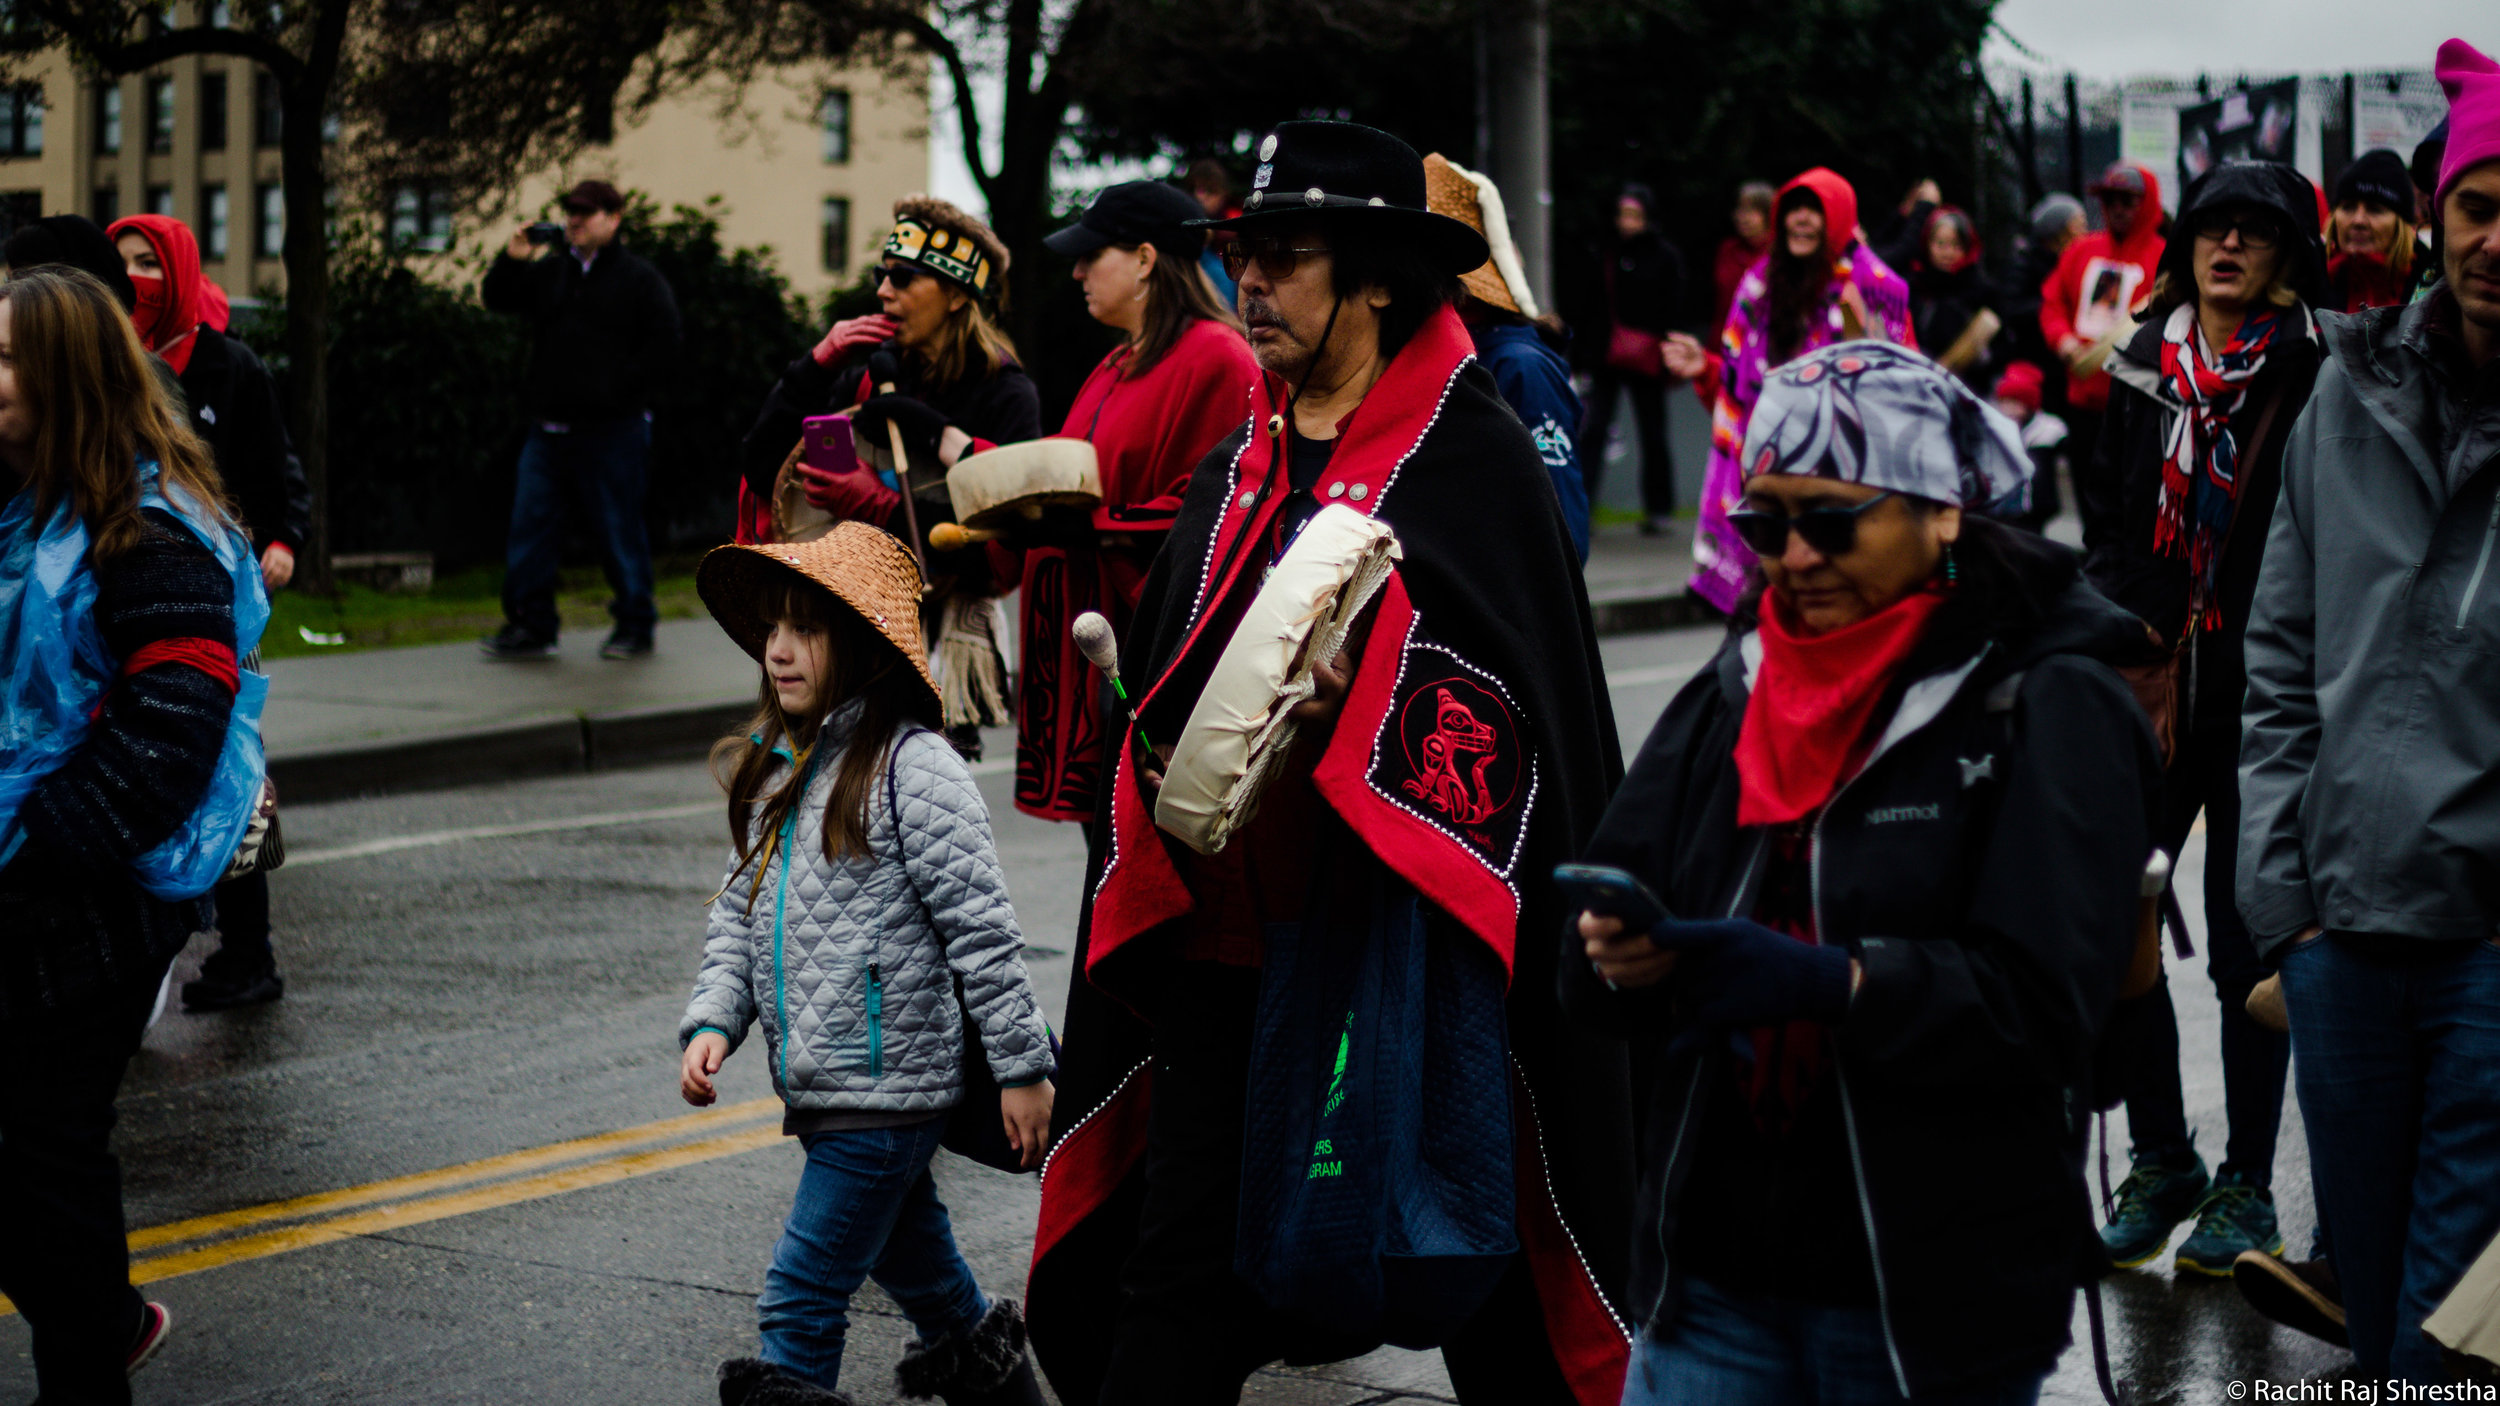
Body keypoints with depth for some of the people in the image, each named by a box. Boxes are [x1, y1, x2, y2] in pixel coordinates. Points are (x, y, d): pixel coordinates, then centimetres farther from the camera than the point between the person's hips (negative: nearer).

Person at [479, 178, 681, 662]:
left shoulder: (640, 278, -1)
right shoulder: (548, 272, 14)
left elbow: (663, 345, -7)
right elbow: (497, 299, 18)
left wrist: (619, 389, -14)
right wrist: (511, 261, 0)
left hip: (612, 428, -5)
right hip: (550, 424, 5)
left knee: (619, 529, 1)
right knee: (530, 523, 1)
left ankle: (635, 626, 13)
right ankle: (531, 626, 6)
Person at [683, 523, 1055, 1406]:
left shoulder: (911, 769, -15)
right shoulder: (773, 772, 10)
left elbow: (980, 928, -14)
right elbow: (739, 912, 16)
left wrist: (1021, 1066, -12)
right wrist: (713, 1021, 1)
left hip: (889, 1083, -8)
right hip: (824, 1086, 8)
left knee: (802, 1296, -8)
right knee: (906, 1253, 23)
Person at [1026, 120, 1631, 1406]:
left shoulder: (1474, 457, -5)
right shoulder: (1239, 469, 15)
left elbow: (1521, 687, -13)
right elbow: (1160, 682, 18)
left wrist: (1347, 697, -27)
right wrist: (1170, 761, -3)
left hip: (1401, 936, -5)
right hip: (1232, 918, 6)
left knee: (1461, 1247, 6)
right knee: (1180, 1252, 3)